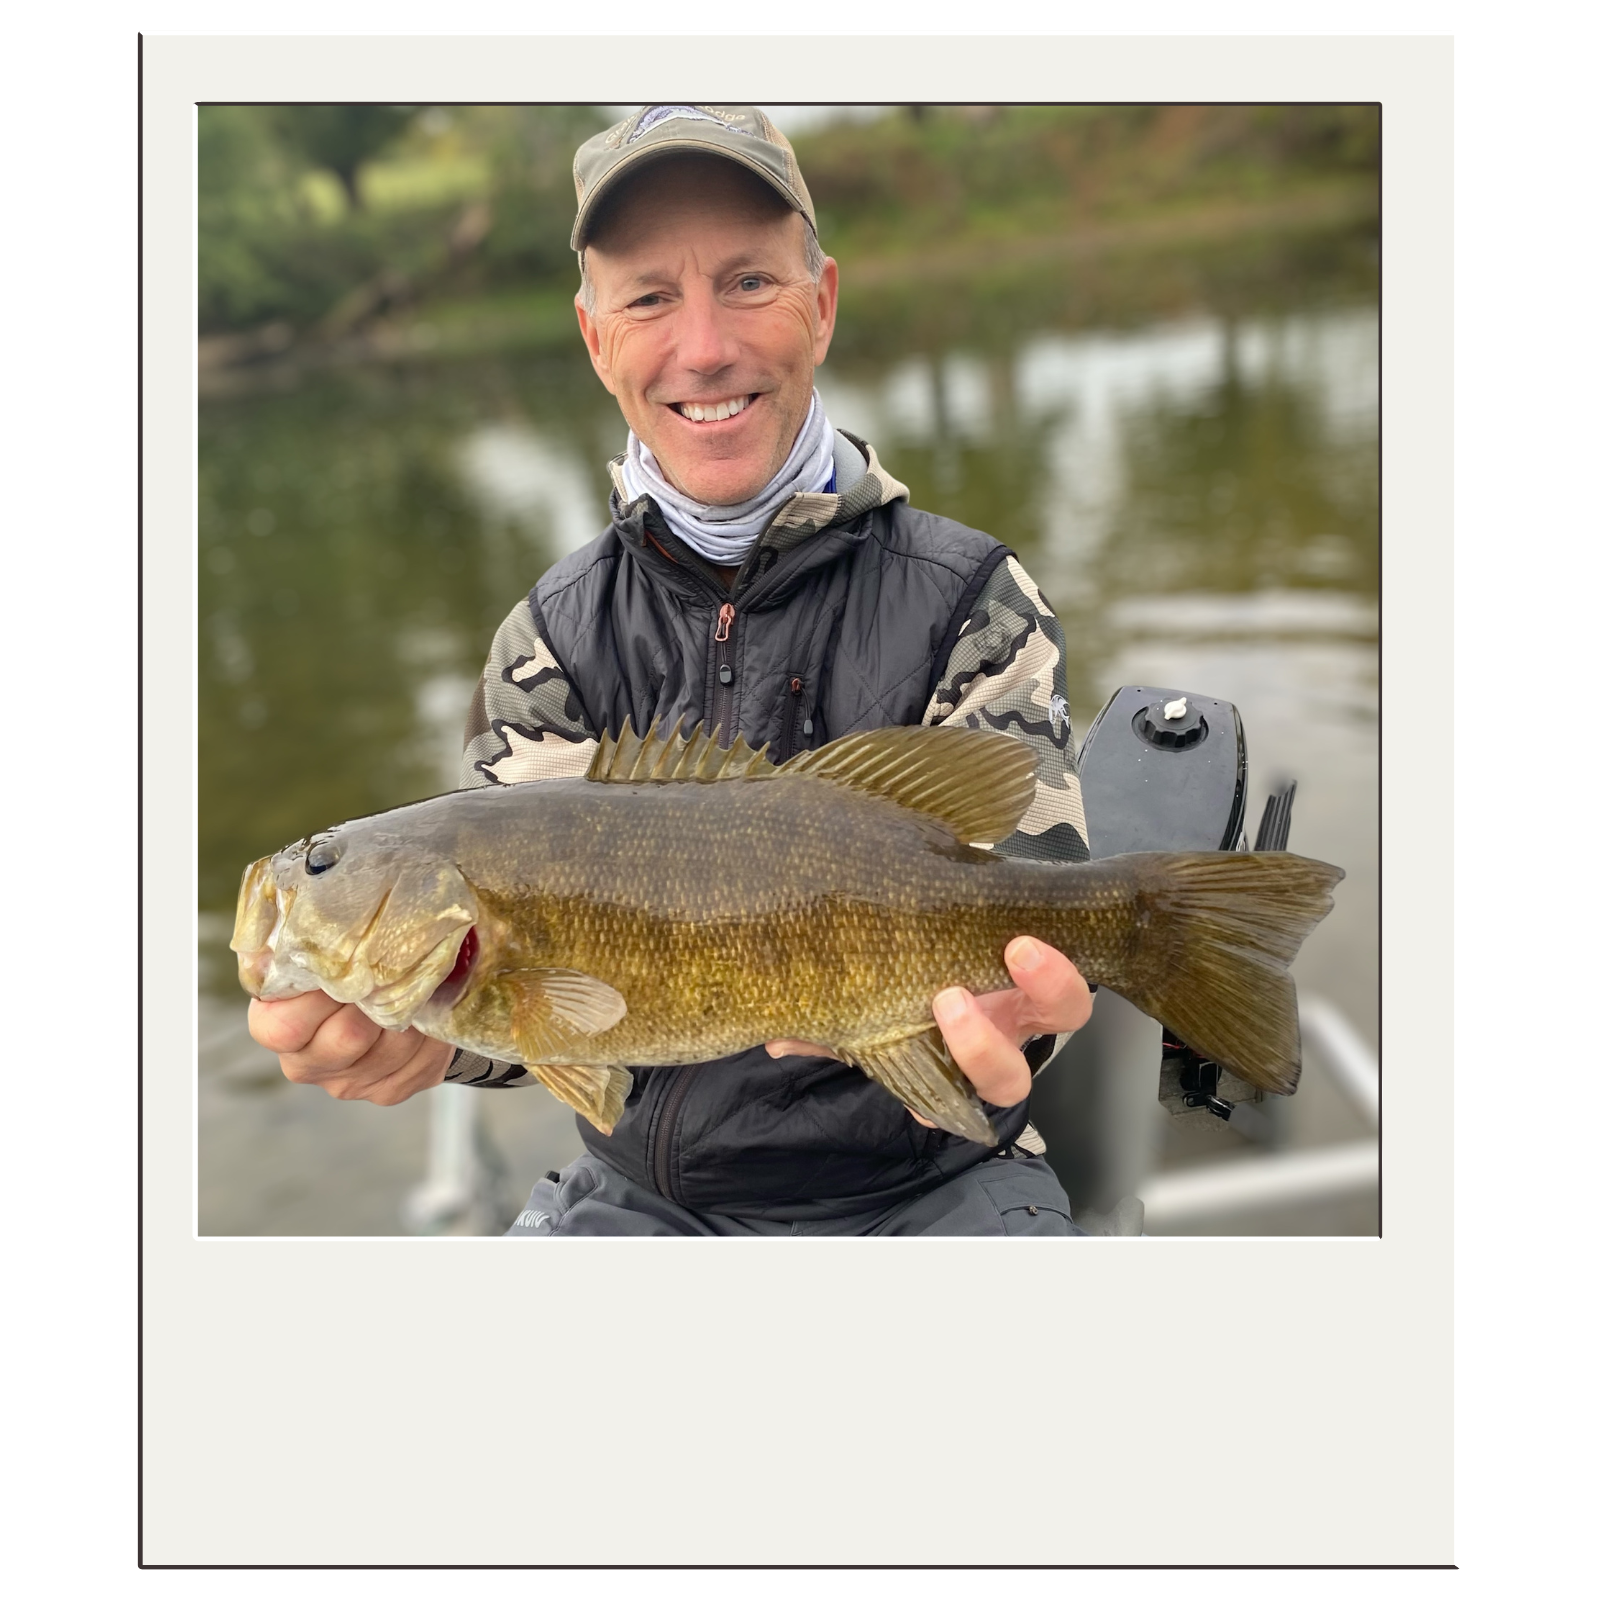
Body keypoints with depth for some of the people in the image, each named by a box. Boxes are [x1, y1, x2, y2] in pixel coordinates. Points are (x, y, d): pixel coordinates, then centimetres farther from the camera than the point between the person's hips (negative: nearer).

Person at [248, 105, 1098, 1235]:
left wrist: (987, 1027, -36)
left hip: (926, 1184, -1)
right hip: (639, 1188, 2)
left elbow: (1028, 937, -13)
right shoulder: (552, 638, -1)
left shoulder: (973, 605, -8)